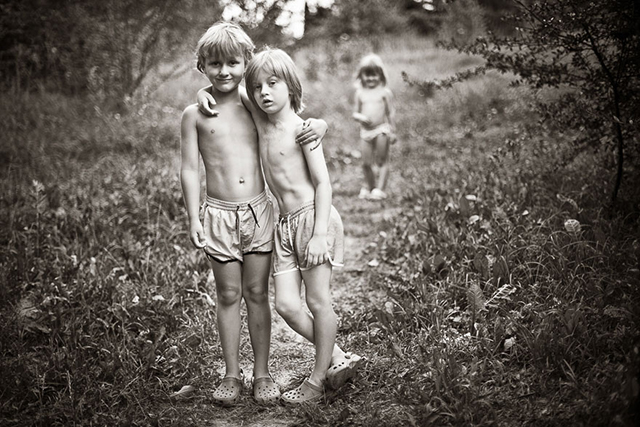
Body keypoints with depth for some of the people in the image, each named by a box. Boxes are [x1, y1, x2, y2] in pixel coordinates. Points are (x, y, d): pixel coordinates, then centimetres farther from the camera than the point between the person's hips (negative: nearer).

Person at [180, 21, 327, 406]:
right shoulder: (195, 115, -1)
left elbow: (300, 119, 13)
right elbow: (190, 169, 1)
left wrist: (318, 125, -11)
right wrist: (194, 219, -4)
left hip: (259, 210, 1)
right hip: (219, 215, -1)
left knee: (257, 293, 8)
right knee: (229, 295, 8)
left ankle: (262, 373, 20)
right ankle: (232, 375, 21)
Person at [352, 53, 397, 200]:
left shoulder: (385, 92, -2)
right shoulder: (360, 93, 7)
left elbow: (391, 113, -1)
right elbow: (355, 113, 10)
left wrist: (393, 131, -3)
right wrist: (360, 117, -13)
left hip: (381, 130, -3)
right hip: (366, 131, 3)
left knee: (382, 161, 1)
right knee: (366, 163, 7)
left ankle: (380, 189, 6)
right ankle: (368, 186, 24)